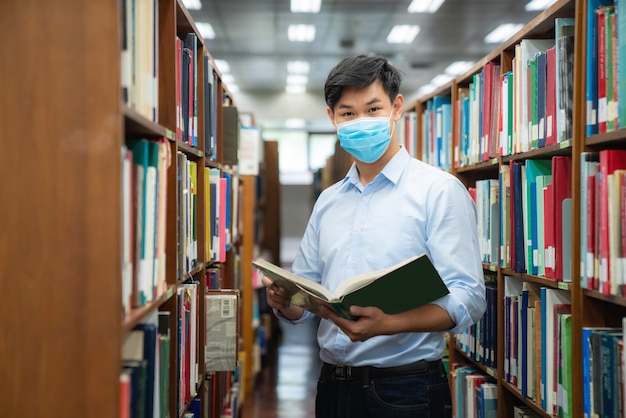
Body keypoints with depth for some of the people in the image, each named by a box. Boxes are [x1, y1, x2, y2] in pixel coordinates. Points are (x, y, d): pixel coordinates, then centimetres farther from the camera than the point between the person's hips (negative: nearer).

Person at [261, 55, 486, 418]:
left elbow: (467, 299, -15)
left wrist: (387, 324, -29)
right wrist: (283, 300, -9)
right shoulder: (328, 201, 12)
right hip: (333, 385, 5)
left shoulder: (439, 190, -6)